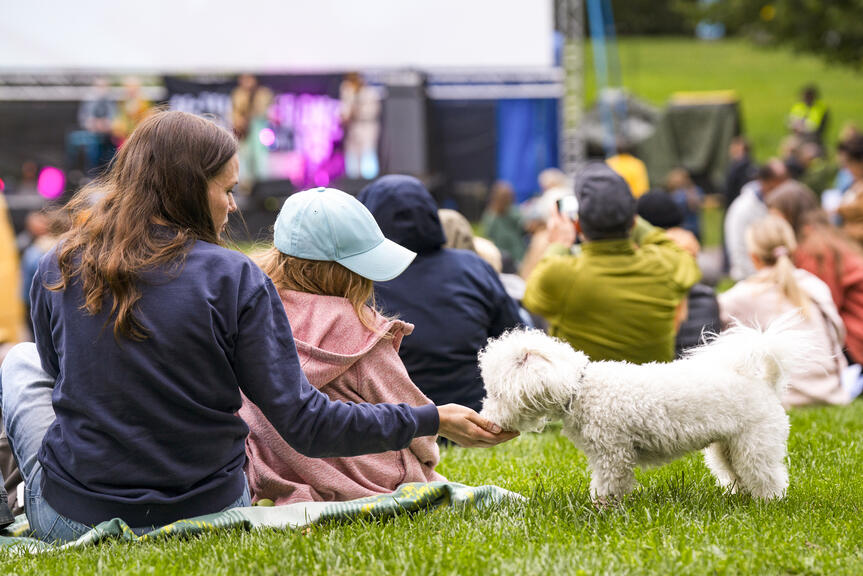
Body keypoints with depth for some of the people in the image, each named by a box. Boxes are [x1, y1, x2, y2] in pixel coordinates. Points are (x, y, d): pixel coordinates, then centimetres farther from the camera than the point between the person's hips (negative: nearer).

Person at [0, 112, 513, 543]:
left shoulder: (58, 269, -5)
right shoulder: (235, 280, -14)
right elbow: (303, 422, -15)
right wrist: (432, 420, -7)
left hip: (72, 520, 1)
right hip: (205, 512, 0)